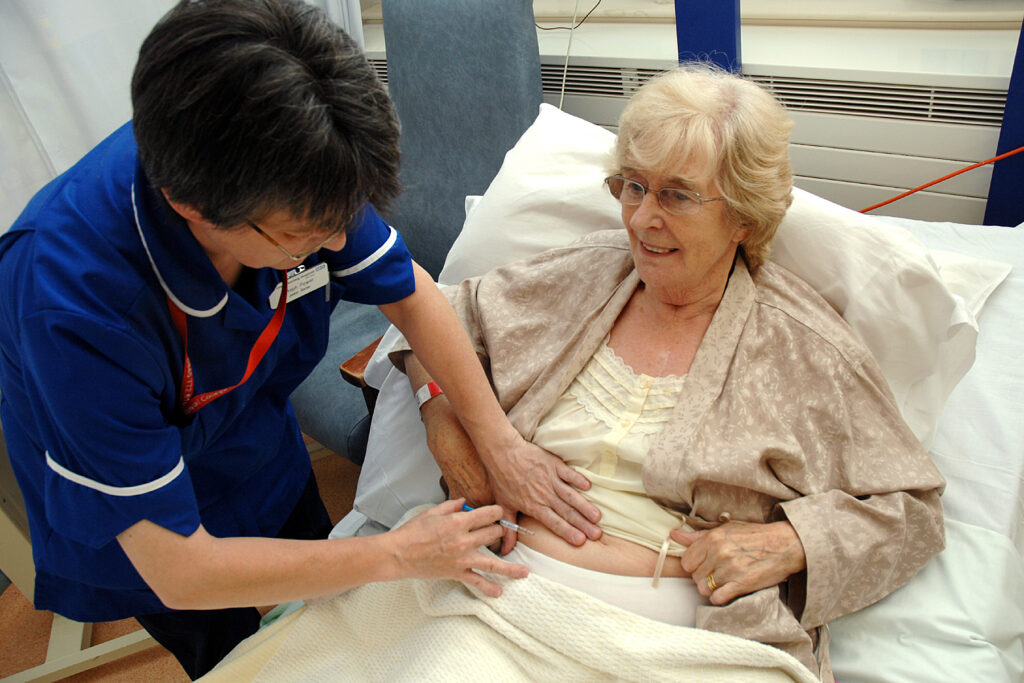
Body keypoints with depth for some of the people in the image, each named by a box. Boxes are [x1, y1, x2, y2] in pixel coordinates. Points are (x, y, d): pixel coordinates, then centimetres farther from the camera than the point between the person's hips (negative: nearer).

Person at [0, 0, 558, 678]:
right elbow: (179, 570, -34)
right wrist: (398, 554, -30)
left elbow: (412, 296, -12)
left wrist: (502, 443, -20)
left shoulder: (299, 187, -29)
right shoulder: (71, 306, -43)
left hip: (266, 454, 5)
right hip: (139, 531, -4)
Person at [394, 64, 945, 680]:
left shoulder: (806, 350, -2)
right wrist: (443, 414, 0)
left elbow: (913, 508, 4)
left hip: (670, 629, 0)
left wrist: (787, 544, -13)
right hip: (511, 591, 1)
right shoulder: (585, 273, 8)